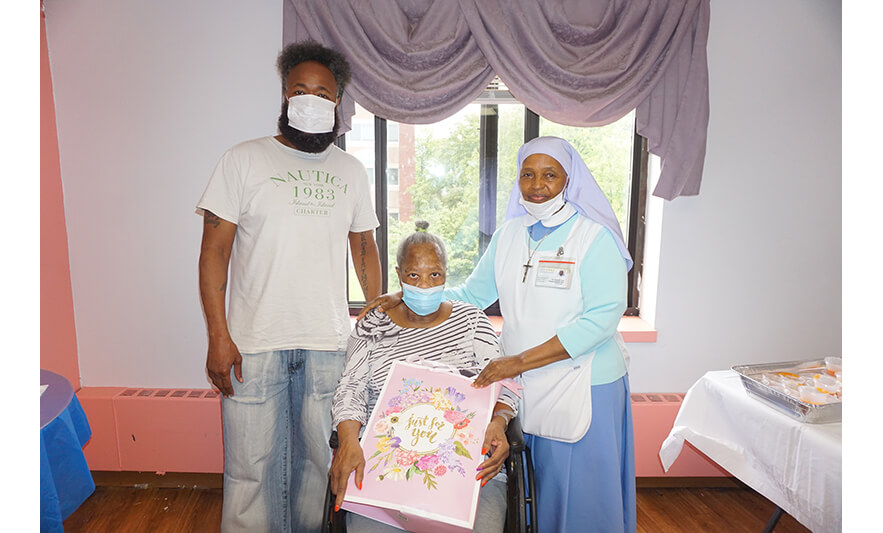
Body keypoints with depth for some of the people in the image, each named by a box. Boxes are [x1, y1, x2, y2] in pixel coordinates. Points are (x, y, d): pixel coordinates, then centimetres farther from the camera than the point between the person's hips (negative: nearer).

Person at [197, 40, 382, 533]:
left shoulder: (352, 170, 10)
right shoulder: (244, 160, 0)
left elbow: (364, 248, 15)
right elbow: (215, 252, -2)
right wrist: (218, 336, -9)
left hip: (331, 343, 3)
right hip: (254, 343, -2)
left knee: (319, 459, 12)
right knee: (251, 467, 7)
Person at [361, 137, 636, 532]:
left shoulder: (595, 237, -8)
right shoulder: (509, 233, 8)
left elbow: (602, 318, -17)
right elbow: (471, 295, 13)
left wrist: (521, 360, -22)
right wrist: (406, 299, 1)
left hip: (582, 385, -4)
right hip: (520, 383, 4)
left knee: (579, 492, 8)